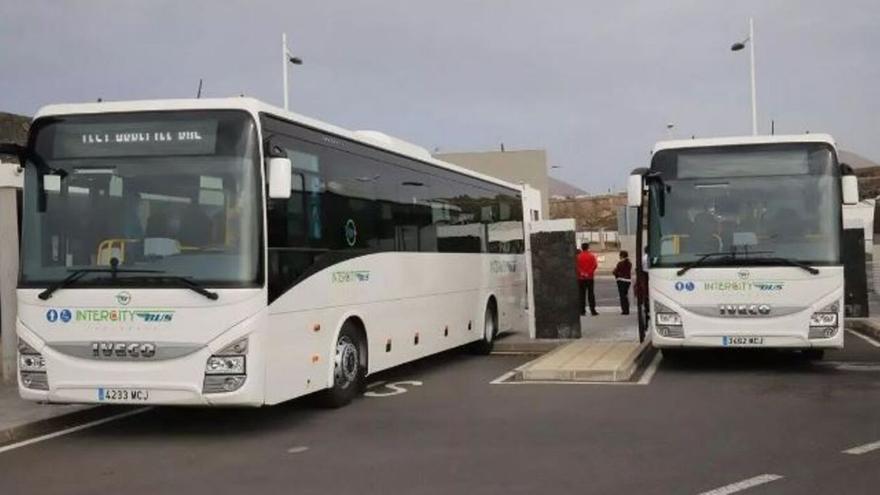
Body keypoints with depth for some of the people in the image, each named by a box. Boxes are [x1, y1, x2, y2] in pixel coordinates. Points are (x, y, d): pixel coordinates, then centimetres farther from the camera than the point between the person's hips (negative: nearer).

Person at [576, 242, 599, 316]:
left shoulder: (578, 257, -1)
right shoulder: (592, 256, -1)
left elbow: (576, 266, -11)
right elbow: (595, 265, -10)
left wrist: (581, 272, -9)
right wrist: (589, 272, -10)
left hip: (581, 278, 1)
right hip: (590, 277, 0)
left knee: (582, 294, 5)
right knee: (591, 294, 2)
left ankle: (582, 311, 2)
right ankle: (592, 310, -2)